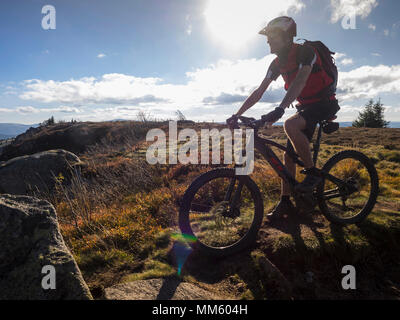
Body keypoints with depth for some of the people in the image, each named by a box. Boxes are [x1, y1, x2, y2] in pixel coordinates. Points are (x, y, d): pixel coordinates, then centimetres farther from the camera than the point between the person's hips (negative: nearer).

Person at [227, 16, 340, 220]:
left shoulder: (305, 52, -18)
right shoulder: (277, 63, 4)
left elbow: (299, 82, -35)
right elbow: (259, 92, 1)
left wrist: (280, 109, -49)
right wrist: (237, 114, -7)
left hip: (324, 104, -7)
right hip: (305, 106, 7)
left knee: (290, 125, -36)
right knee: (289, 155, -1)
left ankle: (312, 173, -18)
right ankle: (285, 202, 8)